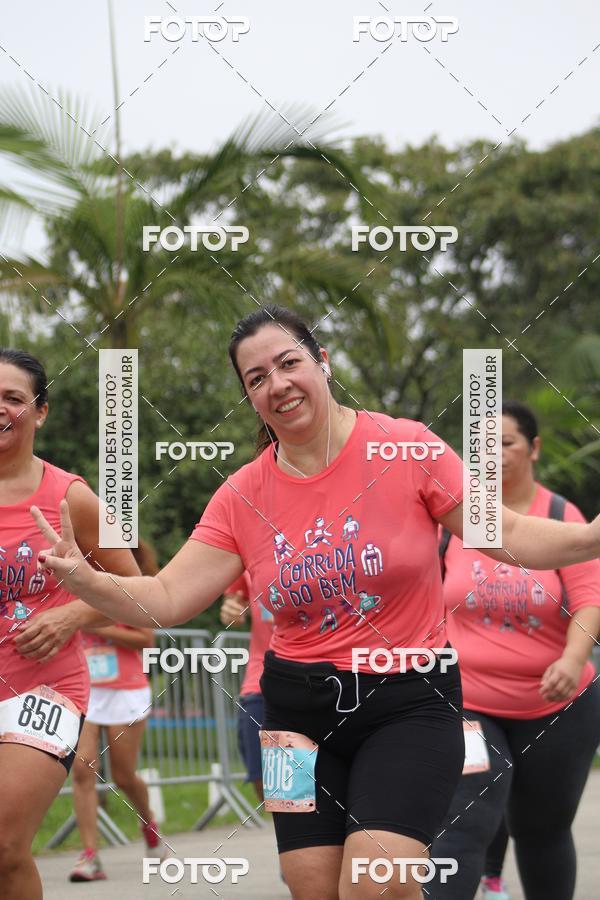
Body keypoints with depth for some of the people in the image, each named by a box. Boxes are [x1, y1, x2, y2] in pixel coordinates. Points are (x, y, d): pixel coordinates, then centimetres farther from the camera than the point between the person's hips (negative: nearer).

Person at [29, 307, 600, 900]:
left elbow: (504, 534, -4)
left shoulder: (407, 447, -5)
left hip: (408, 699, -4)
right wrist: (81, 577, -16)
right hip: (301, 710, 4)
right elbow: (166, 600, 2)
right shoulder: (243, 495, 3)